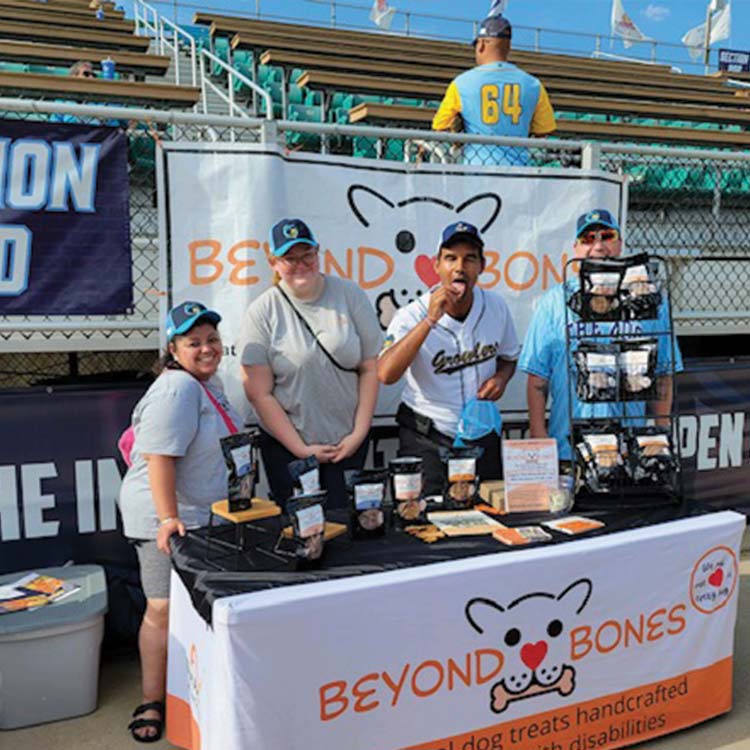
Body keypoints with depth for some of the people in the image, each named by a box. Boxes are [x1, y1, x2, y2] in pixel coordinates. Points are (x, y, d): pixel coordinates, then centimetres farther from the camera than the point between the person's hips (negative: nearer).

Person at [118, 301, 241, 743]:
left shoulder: (209, 382, 12)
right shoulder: (177, 389, -19)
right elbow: (160, 457, -25)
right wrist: (168, 517, -30)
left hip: (206, 516, 10)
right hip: (168, 521, -9)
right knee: (166, 609, -7)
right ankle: (153, 703, 7)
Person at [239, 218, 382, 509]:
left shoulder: (349, 295, -2)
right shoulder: (262, 312, -7)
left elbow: (370, 369, 1)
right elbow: (259, 394, -8)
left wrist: (359, 433, -4)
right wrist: (301, 449, -9)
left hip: (348, 442, 1)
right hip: (287, 446, -1)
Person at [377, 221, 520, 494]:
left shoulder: (496, 306, -1)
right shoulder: (412, 316, -15)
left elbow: (509, 356, 17)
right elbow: (385, 375, -30)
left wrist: (501, 377, -7)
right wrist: (430, 320, -33)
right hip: (426, 440, -4)